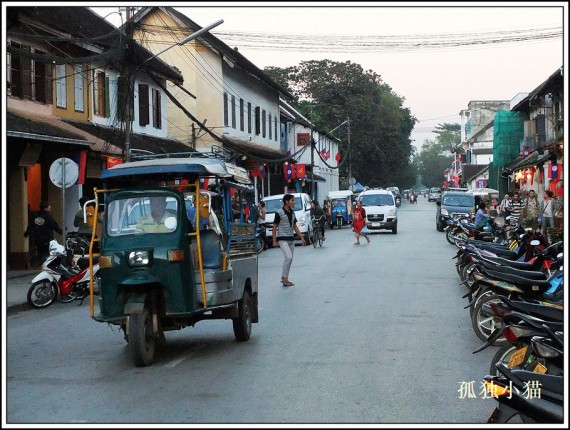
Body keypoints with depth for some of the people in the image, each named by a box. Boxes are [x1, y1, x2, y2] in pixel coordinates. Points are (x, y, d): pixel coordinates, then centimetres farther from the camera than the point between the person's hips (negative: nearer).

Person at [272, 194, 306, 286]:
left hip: (291, 239, 7)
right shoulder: (279, 212, -9)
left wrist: (302, 238, 14)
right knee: (289, 257, -18)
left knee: (289, 259, 7)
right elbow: (274, 227, -6)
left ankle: (285, 279, 15)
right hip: (282, 239, -7)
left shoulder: (292, 212, 11)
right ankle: (284, 278, -9)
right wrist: (274, 240, -10)